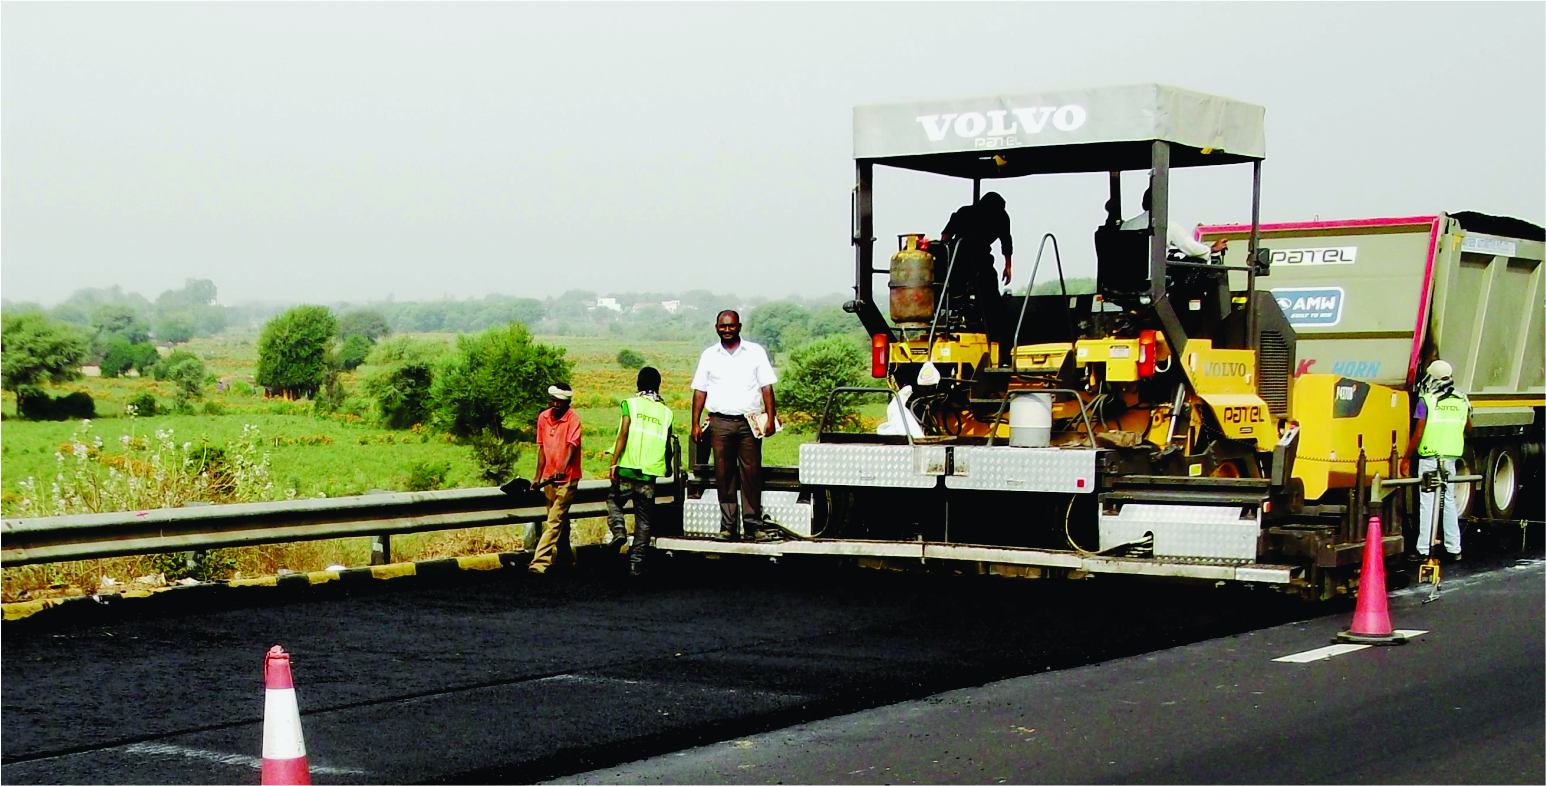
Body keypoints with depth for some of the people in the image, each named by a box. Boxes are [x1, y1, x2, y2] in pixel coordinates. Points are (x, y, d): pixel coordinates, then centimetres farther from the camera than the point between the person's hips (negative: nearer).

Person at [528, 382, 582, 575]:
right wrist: (538, 476, 7)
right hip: (549, 478, 7)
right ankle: (567, 559, 24)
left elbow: (572, 445, -25)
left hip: (567, 478, -7)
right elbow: (542, 447, 11)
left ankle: (541, 562, -18)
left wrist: (563, 468, -41)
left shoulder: (573, 417, -13)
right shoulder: (543, 417, 5)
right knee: (560, 520, 14)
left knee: (555, 520, -12)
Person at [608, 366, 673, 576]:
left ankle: (618, 531, -4)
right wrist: (667, 467, 28)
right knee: (643, 519, 8)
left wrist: (614, 463, -10)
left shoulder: (630, 404, -1)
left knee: (614, 500, 23)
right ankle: (636, 564, 7)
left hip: (627, 470, -2)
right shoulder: (665, 412, 6)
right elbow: (667, 445, 11)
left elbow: (623, 434, -11)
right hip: (649, 473, 2)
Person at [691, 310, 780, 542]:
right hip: (720, 422, 1)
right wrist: (696, 423, 4)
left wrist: (770, 417, -3)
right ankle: (727, 525, 2)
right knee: (723, 476, -1)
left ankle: (753, 524, -1)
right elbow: (700, 391, 11)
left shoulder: (755, 352, 8)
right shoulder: (709, 355, 12)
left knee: (751, 473, -4)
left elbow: (766, 387, 7)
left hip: (749, 422, -1)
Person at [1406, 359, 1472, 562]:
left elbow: (1419, 433, -11)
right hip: (1451, 458, 5)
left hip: (1429, 458, -4)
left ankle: (1424, 549, -3)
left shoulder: (1426, 401, -9)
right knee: (1449, 502, 13)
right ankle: (1454, 548, 14)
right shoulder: (1462, 401, 6)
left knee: (1427, 503, -2)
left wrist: (1407, 457, -3)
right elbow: (1468, 429, 19)